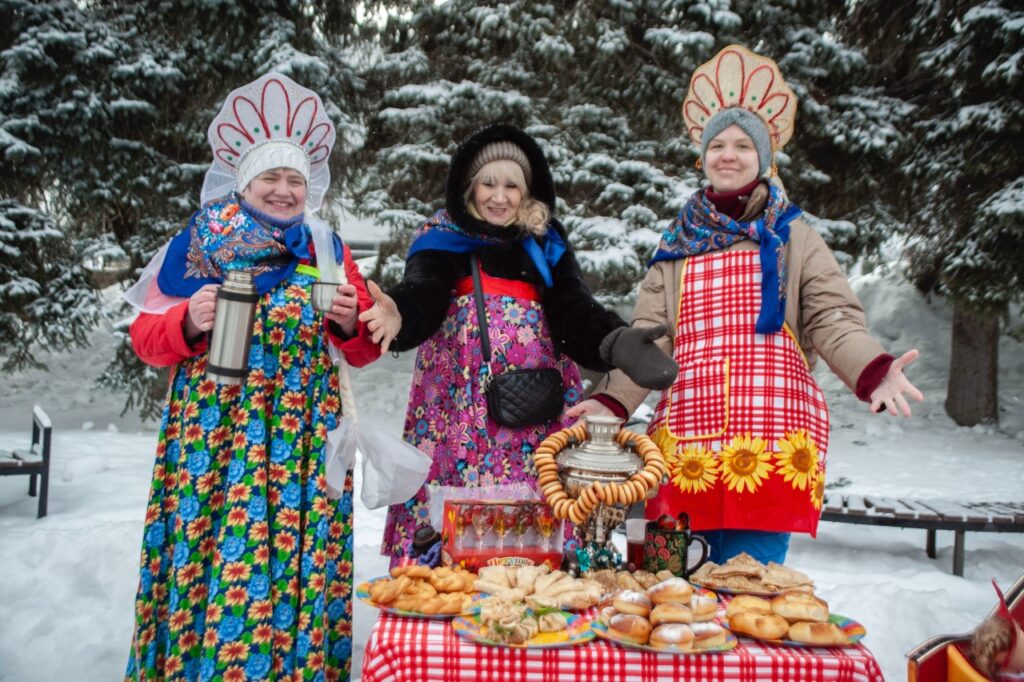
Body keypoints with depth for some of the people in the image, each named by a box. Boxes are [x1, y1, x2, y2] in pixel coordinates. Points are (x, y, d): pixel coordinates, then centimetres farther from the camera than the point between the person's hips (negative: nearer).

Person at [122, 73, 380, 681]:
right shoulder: (201, 242, 4)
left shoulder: (328, 250, 10)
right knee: (211, 549, -1)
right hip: (215, 430, -1)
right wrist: (190, 324, -15)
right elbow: (146, 336, 5)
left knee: (297, 549, 1)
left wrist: (351, 322, -8)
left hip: (303, 436, 1)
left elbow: (364, 351, 13)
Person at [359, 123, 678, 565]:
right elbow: (421, 295, -12)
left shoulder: (547, 244, 13)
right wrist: (398, 317, -37)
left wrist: (617, 342, -22)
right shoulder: (443, 239, 8)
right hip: (459, 402, -1)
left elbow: (575, 311, 0)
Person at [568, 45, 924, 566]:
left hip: (769, 439, -2)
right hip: (689, 435, 2)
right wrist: (612, 401, -6)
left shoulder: (793, 238, 10)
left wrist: (873, 371, -19)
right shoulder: (676, 244, 15)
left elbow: (832, 320, 1)